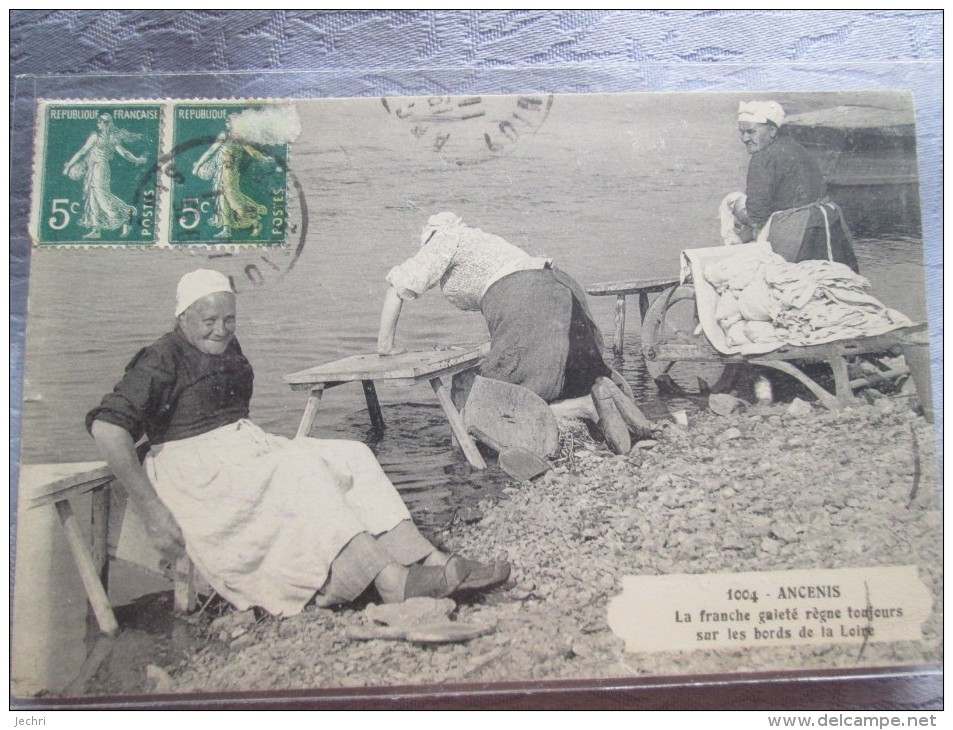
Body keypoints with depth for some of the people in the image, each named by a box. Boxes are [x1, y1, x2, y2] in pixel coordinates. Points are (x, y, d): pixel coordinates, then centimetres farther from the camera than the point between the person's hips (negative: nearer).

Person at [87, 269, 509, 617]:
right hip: (197, 466, -8)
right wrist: (152, 510, -27)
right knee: (302, 470, -31)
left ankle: (432, 563, -20)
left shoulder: (228, 350, 15)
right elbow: (106, 426, -21)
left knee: (352, 456, -10)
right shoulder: (162, 360, -9)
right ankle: (392, 583, -38)